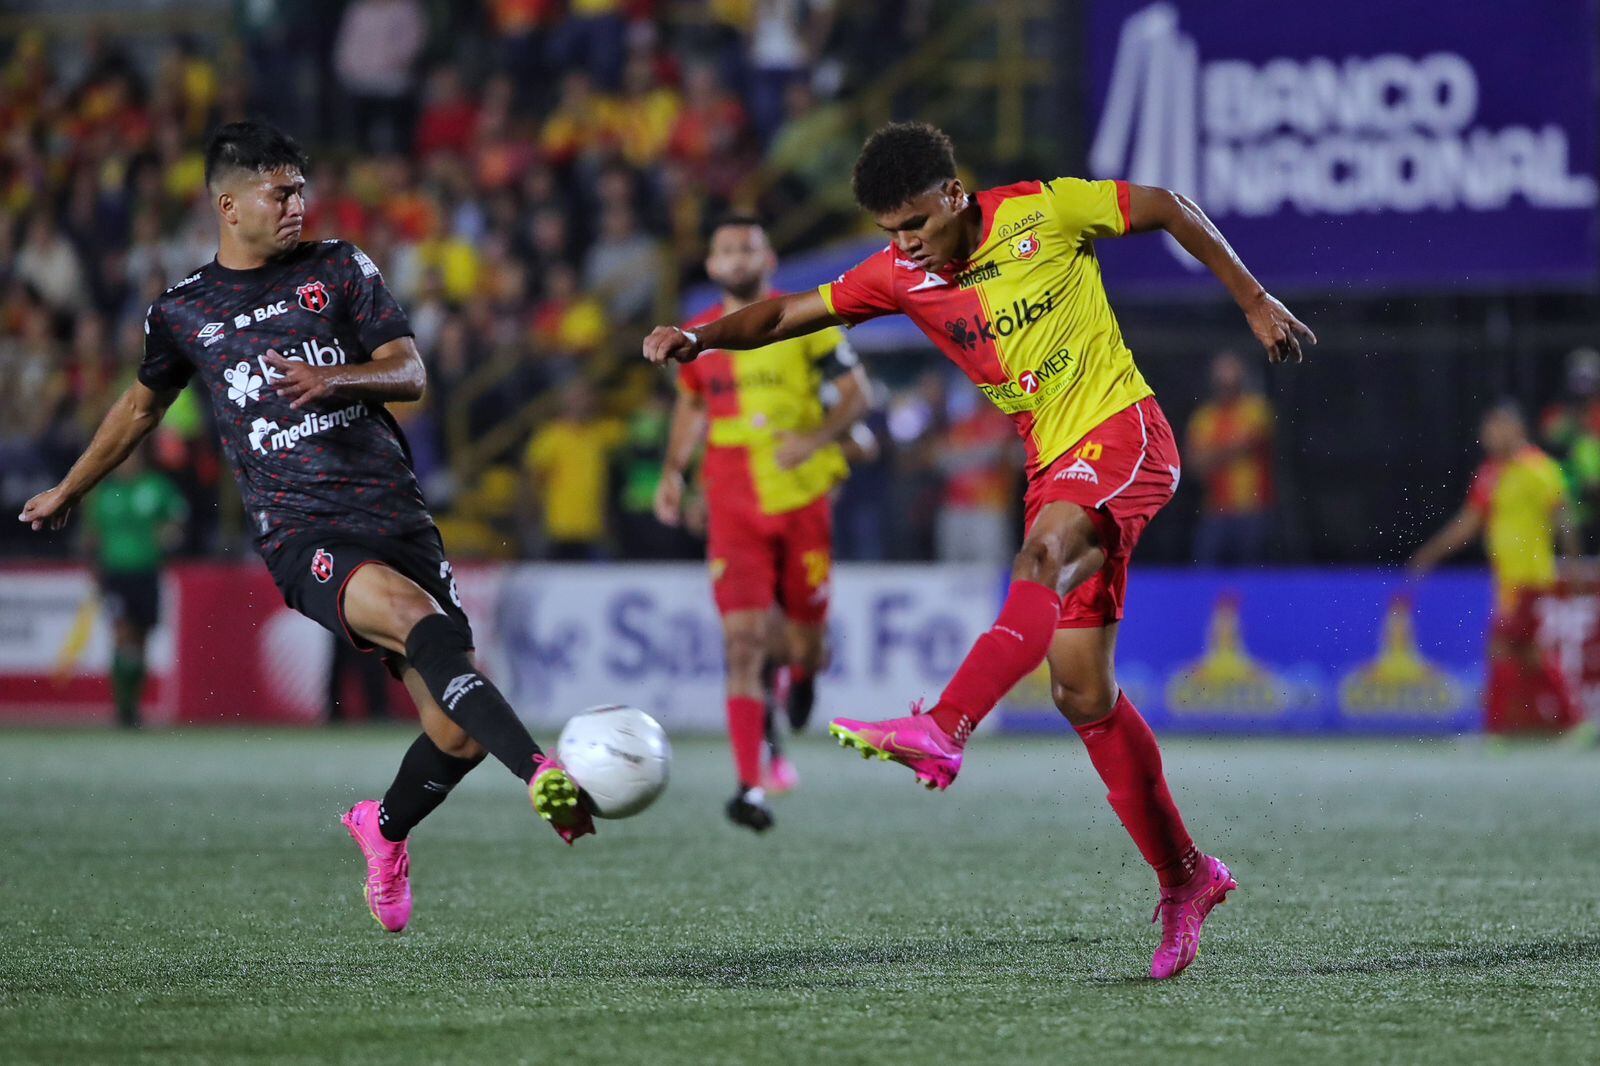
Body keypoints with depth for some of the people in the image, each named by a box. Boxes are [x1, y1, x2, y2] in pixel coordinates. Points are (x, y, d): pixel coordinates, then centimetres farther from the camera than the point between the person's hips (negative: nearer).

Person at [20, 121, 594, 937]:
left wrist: (334, 378, -16)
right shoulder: (182, 313, 12)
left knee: (459, 729, -4)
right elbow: (142, 404, 31)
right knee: (423, 621, -34)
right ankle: (542, 777, -48)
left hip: (396, 514, 3)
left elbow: (409, 373, 5)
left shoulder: (338, 270, 12)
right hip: (303, 535, -3)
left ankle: (385, 827, 28)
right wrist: (68, 490, 43)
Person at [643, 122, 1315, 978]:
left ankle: (943, 730, -53)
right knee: (1082, 690, -1)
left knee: (1043, 560, -36)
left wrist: (1255, 303, 6)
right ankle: (1183, 879, 9)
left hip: (1121, 431, -6)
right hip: (1055, 470, 6)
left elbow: (1169, 210, 3)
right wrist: (701, 337, -15)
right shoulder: (900, 279, 3)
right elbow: (786, 315, 4)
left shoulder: (1044, 212, -9)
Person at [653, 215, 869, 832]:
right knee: (742, 639, -13)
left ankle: (802, 676, 50)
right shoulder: (698, 336, 6)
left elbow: (856, 394, -3)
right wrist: (673, 470, 9)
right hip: (734, 509, 1)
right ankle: (751, 787, -18)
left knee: (807, 632, 8)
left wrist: (816, 438, -22)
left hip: (803, 497, -1)